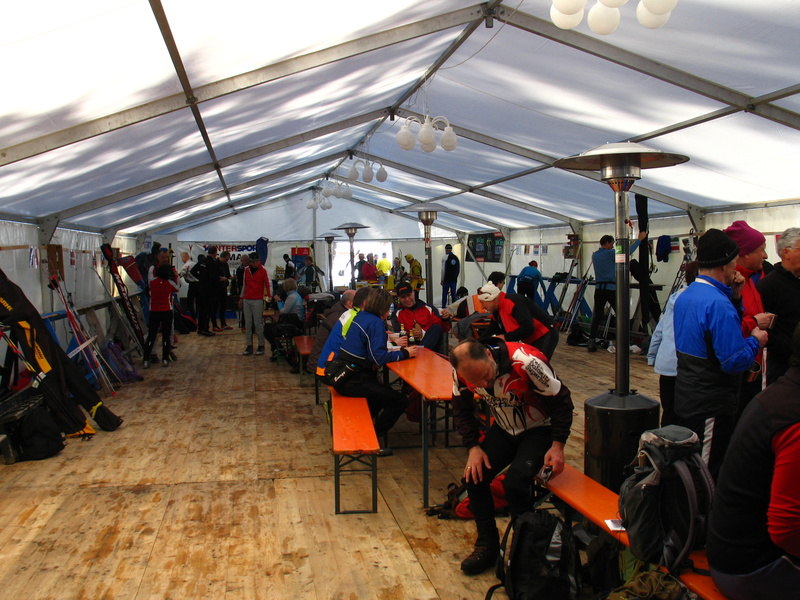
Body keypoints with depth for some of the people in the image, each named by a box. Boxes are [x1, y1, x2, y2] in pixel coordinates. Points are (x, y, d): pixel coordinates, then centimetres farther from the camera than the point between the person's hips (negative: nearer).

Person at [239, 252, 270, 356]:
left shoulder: (263, 271, -4)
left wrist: (269, 296, -18)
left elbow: (268, 284, -6)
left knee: (258, 324, -3)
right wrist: (241, 298, 16)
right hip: (246, 300, 5)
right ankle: (249, 346, 12)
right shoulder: (246, 270, 9)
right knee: (248, 324, 6)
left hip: (258, 300, -4)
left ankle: (261, 346, 5)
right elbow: (244, 284, 16)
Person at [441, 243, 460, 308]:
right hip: (454, 279, 5)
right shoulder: (456, 258, 7)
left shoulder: (445, 257, -9)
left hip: (447, 279, -5)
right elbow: (459, 269, 12)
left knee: (444, 293, 0)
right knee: (453, 294, 9)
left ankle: (443, 307, -1)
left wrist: (442, 280, -5)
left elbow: (443, 269, -10)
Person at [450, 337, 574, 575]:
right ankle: (487, 547, 9)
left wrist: (557, 445, -23)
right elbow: (462, 408, 0)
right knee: (474, 475, -11)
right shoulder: (462, 371, -20)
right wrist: (473, 446, -10)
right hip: (503, 430, 5)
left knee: (515, 481, -25)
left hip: (538, 430, -5)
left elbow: (561, 400, -20)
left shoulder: (526, 362, -35)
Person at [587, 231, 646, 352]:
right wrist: (640, 239, 2)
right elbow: (627, 251, -8)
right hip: (611, 288, -5)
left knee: (596, 316, 4)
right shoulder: (610, 253, -9)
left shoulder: (594, 255, 11)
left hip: (599, 288, 6)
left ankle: (591, 342, 0)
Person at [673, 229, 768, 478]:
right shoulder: (719, 304, -22)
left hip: (684, 398, 9)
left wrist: (733, 297, 7)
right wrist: (755, 341, -6)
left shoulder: (684, 296, 8)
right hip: (712, 406, -9)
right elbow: (734, 361, -25)